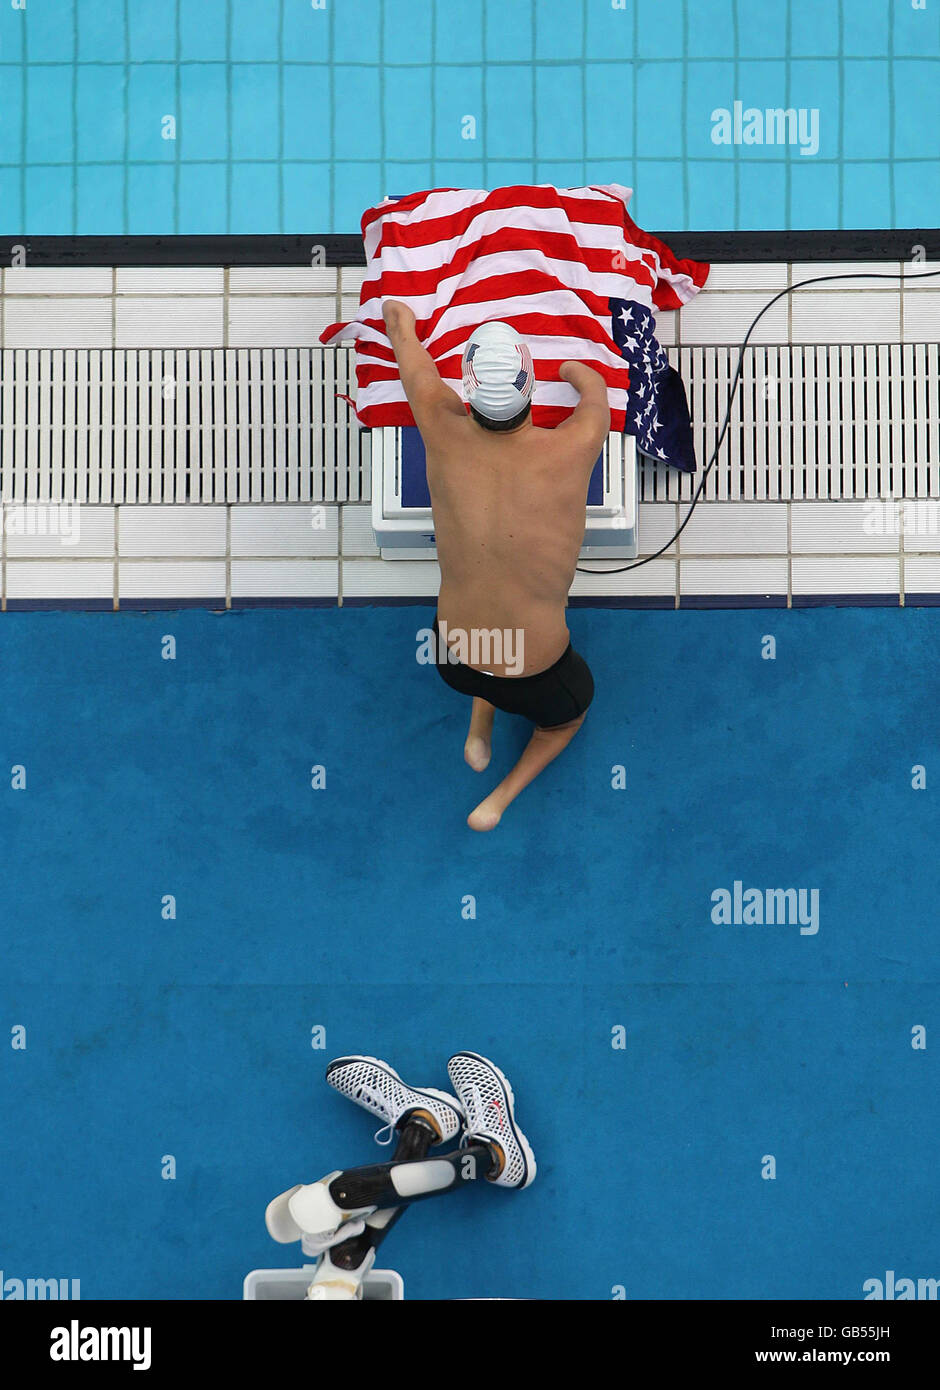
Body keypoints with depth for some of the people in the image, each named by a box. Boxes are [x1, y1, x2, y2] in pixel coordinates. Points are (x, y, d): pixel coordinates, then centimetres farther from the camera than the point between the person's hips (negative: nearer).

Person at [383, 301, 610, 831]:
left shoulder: (446, 433, -18)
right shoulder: (575, 448, -24)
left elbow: (403, 332, 3)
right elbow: (592, 381, 2)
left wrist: (396, 310, 26)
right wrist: (570, 368, 25)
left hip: (454, 661, 3)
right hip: (535, 680, -3)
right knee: (573, 709, 34)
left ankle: (479, 730, 34)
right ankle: (501, 798, 21)